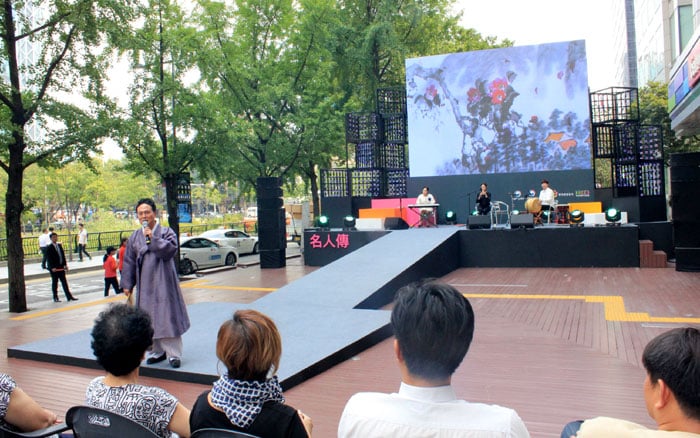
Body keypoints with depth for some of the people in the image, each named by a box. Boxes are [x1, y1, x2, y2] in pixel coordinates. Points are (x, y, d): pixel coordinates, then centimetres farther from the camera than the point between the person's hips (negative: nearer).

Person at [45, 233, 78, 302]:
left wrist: (65, 264, 6)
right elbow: (49, 259, -12)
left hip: (61, 267, 6)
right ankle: (55, 298, 13)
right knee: (55, 283, 4)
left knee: (64, 282, 7)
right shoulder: (49, 248, -9)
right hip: (54, 268, -6)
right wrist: (52, 267, -19)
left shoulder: (59, 245, 10)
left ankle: (69, 296, 8)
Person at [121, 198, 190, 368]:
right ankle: (157, 351, 22)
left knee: (167, 317, -3)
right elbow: (129, 262, 10)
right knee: (149, 319, 9)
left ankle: (173, 354, 4)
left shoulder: (166, 232, -1)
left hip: (164, 283, -4)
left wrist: (153, 238, -18)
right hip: (144, 284, 4)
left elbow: (171, 250, -16)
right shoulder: (135, 236, 9)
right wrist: (127, 284, 8)